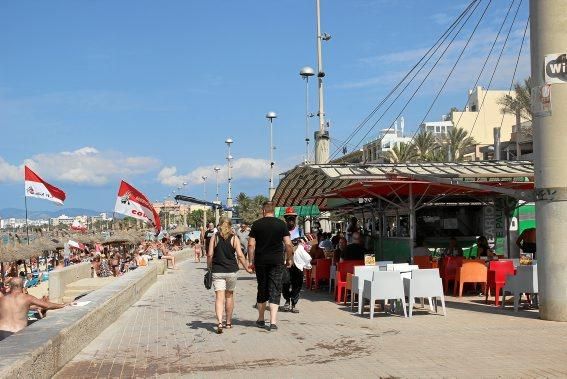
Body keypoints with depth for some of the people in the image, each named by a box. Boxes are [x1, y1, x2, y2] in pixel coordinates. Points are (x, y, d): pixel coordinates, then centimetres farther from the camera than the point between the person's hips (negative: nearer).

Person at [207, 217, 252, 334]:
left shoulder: (214, 238, 1)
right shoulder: (234, 238, 0)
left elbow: (210, 255, -3)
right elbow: (240, 255, -5)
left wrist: (209, 267, 11)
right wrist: (247, 268, 4)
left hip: (217, 271, -1)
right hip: (231, 271, 1)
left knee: (219, 297, -4)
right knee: (229, 295, 17)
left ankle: (219, 322, -22)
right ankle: (228, 322, 25)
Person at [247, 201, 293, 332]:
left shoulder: (256, 224, 0)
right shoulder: (281, 224, -1)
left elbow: (251, 244, -2)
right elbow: (288, 244, -5)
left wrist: (251, 261, 6)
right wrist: (289, 259, 7)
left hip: (261, 261, 1)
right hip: (277, 261, -1)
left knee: (262, 289, 14)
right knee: (275, 291, 0)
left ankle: (261, 319, 24)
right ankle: (273, 322, -9)